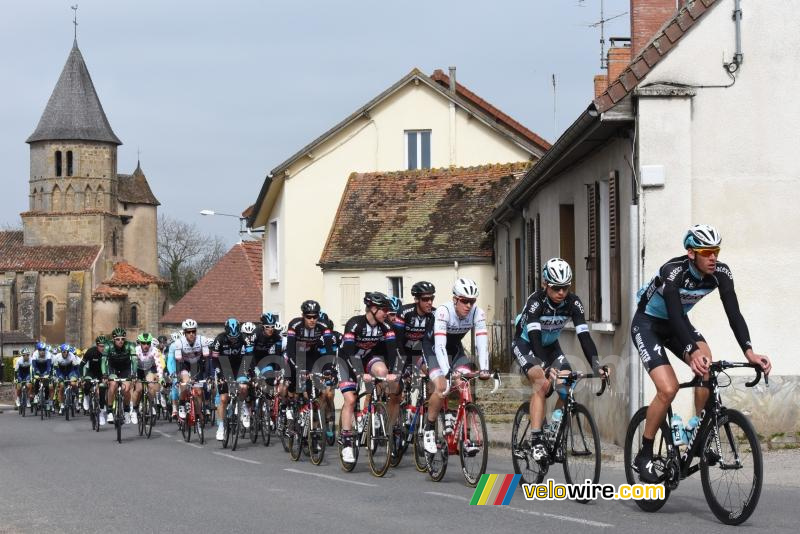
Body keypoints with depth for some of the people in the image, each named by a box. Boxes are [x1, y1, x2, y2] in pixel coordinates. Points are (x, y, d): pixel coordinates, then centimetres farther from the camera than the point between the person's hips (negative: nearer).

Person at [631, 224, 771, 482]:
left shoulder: (720, 273, -17)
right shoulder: (673, 272, -32)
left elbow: (734, 313, -23)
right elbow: (676, 315, -41)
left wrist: (749, 351, -38)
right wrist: (692, 352, -56)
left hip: (676, 324, 5)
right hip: (647, 325, -5)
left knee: (707, 367, -24)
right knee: (668, 389, -21)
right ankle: (644, 456, -6)